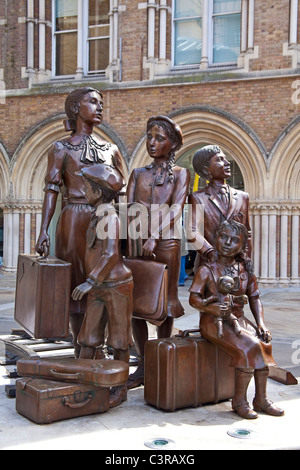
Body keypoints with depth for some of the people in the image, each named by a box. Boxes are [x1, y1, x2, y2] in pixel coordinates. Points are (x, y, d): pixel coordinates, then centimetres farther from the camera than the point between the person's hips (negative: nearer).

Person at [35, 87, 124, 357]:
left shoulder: (110, 149, 14)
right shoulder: (62, 148, 4)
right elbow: (51, 190, -3)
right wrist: (44, 229, -13)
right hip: (75, 221, -3)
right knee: (78, 282, 0)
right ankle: (81, 349, 10)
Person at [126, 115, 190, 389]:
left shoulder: (180, 174, 6)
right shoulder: (138, 173, 16)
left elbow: (176, 208, -7)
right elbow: (130, 207, 4)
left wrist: (154, 237, -19)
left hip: (166, 242, -3)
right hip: (138, 241, 4)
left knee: (165, 302, 0)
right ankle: (142, 366, 11)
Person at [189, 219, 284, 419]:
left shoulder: (245, 269, 6)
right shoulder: (207, 270, -7)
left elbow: (254, 297, 11)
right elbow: (194, 297, -11)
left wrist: (261, 322, -2)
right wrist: (209, 307, -32)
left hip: (238, 319, 5)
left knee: (263, 343, -18)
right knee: (247, 347, -24)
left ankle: (261, 398, -5)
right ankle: (239, 400, -8)